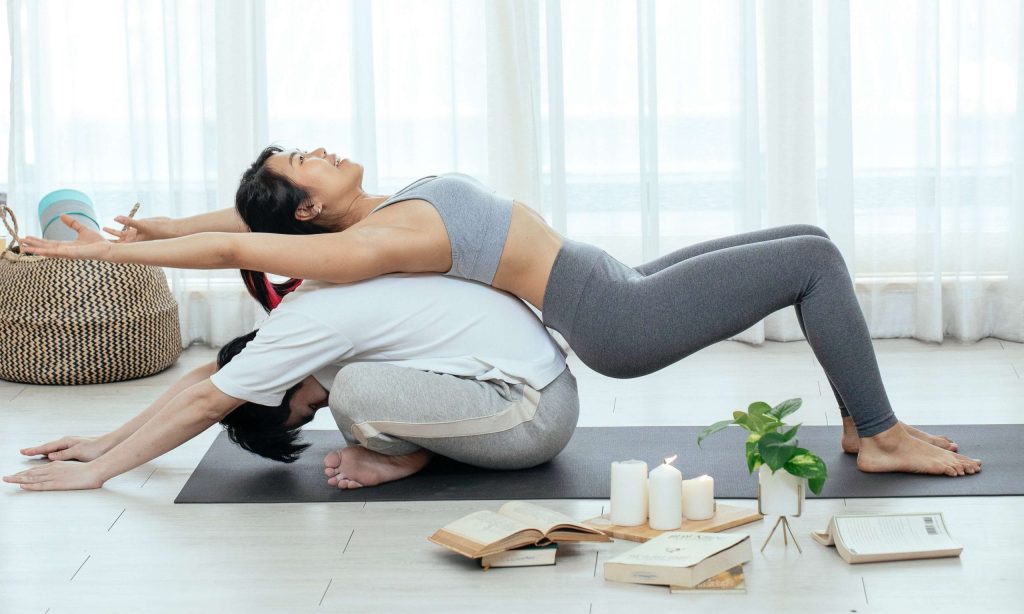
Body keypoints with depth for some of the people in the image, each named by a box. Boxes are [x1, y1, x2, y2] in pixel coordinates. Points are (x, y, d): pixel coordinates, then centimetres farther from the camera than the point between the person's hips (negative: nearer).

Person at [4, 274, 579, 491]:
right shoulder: (307, 310, 9)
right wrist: (105, 442, 16)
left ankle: (408, 454, -2)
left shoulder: (307, 325, -17)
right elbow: (208, 376, 16)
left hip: (532, 412, -10)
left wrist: (96, 471, -6)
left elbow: (204, 404, -13)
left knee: (356, 391, -24)